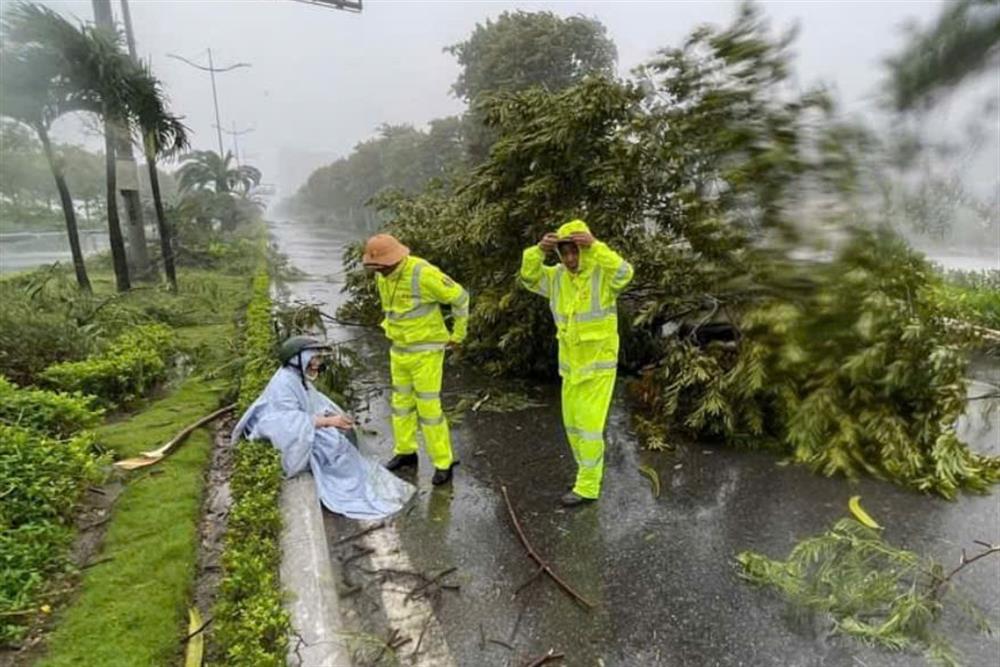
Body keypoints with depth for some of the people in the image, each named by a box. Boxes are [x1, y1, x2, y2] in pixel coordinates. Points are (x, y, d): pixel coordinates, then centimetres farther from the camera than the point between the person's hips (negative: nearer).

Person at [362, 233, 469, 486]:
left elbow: (460, 298, -16)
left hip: (426, 351, -7)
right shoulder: (382, 276, 0)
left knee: (429, 408, -2)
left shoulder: (424, 273, -25)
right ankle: (405, 451, 37)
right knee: (402, 402, 18)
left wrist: (458, 335, -8)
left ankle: (443, 462, 15)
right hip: (399, 349, 7)